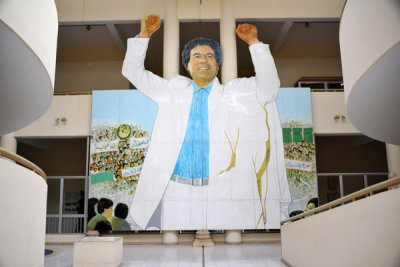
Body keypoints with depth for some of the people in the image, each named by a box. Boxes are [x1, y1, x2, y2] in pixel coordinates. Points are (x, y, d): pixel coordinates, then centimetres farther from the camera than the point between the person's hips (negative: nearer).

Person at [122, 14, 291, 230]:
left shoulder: (234, 92, 11)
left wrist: (254, 42, -8)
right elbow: (133, 71, 16)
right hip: (177, 190, 1)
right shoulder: (173, 89, 14)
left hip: (220, 191, -1)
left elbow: (269, 85, -2)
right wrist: (144, 34, 4)